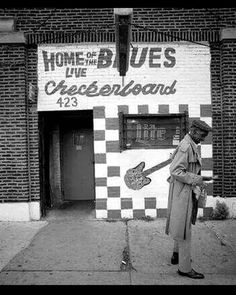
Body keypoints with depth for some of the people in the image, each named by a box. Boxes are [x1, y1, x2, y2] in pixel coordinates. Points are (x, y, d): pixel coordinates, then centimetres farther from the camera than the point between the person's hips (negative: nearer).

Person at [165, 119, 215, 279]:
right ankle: (185, 267, 10)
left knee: (182, 226, 21)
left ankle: (177, 255, 37)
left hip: (187, 192, 10)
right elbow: (175, 171, -25)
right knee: (184, 230, -1)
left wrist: (200, 178, 10)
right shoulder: (185, 146, -19)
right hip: (182, 192, -10)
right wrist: (196, 180, -23)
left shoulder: (191, 146, 12)